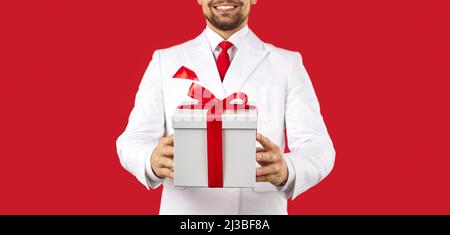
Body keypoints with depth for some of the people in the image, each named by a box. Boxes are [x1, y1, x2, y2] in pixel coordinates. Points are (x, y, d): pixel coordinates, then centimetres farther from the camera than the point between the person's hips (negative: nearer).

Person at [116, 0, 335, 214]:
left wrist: (286, 170, -32)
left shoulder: (288, 64, 0)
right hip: (185, 210, 1)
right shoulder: (164, 61, 2)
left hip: (260, 210, 0)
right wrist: (154, 161, -29)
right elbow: (133, 140, -6)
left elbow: (317, 148, -10)